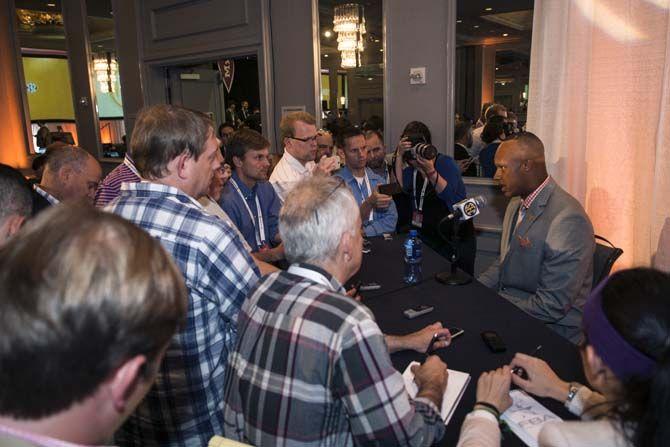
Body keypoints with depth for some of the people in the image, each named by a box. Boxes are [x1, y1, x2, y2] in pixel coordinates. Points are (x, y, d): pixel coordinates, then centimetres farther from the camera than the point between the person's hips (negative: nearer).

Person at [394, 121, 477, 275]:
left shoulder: (445, 163, -8)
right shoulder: (412, 169, 8)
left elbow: (449, 195, -23)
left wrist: (430, 171, -35)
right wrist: (399, 156, -18)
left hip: (455, 238, -5)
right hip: (426, 238, 5)